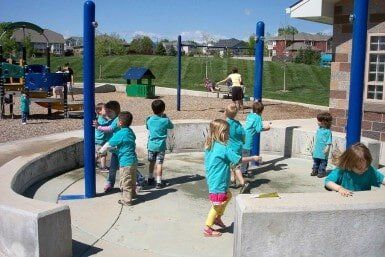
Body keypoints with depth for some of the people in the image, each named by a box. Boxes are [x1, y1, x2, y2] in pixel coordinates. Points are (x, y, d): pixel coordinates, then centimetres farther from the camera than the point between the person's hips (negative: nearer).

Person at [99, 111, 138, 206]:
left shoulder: (120, 134, -18)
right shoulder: (130, 132, 7)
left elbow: (109, 144, -11)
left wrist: (100, 152, 6)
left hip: (125, 162, -8)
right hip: (134, 160, 8)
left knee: (125, 182, 2)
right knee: (132, 180, 23)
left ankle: (126, 200, 10)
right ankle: (132, 193, 39)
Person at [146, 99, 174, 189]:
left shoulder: (149, 120, -4)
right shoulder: (165, 121, -11)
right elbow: (171, 126, 8)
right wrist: (166, 117, 11)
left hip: (151, 145, 3)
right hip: (161, 145, -3)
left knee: (152, 162, 19)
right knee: (159, 164, -1)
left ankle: (150, 178, 33)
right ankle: (158, 182, -3)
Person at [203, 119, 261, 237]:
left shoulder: (210, 146, 5)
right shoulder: (224, 148, -21)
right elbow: (239, 159, -16)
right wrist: (254, 158, -3)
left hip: (212, 180, 9)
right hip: (218, 182, -9)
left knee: (228, 196, 26)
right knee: (217, 205, 4)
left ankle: (217, 218, 34)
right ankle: (207, 229, 14)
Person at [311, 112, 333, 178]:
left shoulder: (327, 131, -14)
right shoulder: (319, 129, 8)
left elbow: (329, 141, -13)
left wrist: (327, 148, -16)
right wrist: (314, 146, 19)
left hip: (323, 150, -7)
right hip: (317, 149, 7)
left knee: (323, 161, 2)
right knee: (315, 160, 14)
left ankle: (322, 172, 10)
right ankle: (315, 170, 25)